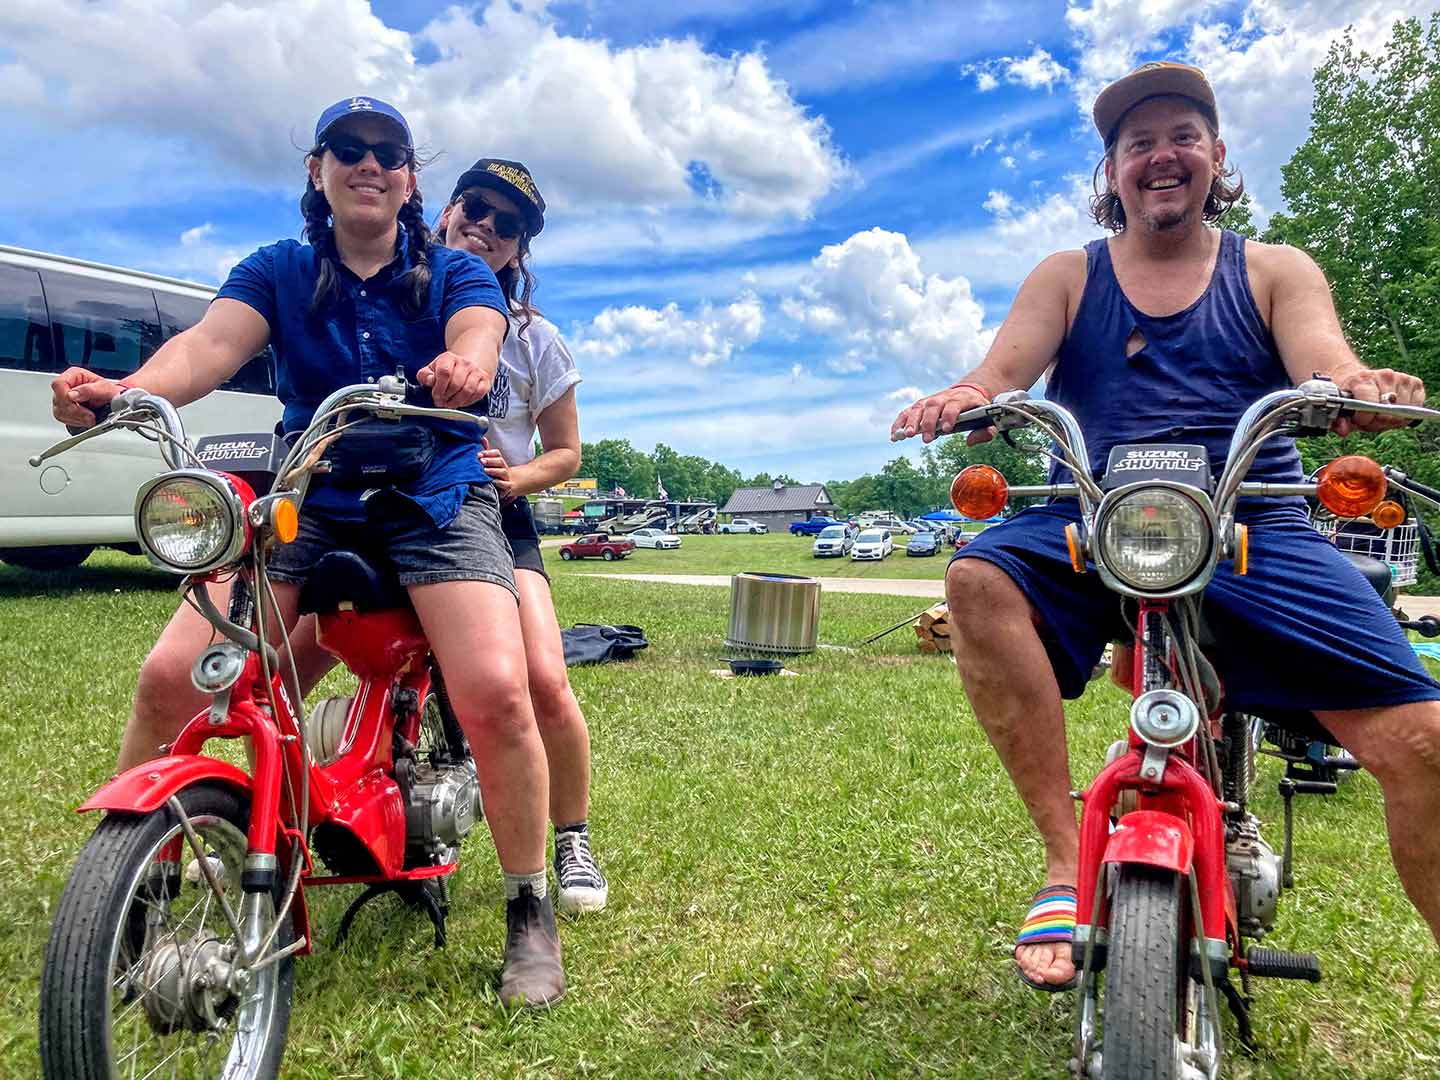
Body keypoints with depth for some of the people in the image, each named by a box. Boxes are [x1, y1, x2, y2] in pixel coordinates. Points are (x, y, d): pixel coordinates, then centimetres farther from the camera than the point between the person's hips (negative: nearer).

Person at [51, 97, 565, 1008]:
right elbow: (213, 342, -7)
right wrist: (124, 388, -30)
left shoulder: (456, 272, 8)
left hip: (437, 496, -2)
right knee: (168, 678, -12)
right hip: (304, 498, 3)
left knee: (496, 693, -23)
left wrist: (462, 368, -40)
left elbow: (477, 336, -14)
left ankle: (531, 912, -2)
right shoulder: (277, 271, 11)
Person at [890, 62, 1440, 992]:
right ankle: (1069, 859, -24)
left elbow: (1325, 361, -3)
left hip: (1254, 528, 1)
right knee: (980, 577, -32)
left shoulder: (1275, 272, 16)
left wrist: (1360, 386, -29)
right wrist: (966, 396, -27)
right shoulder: (1068, 277, 16)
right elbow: (1005, 367, -1)